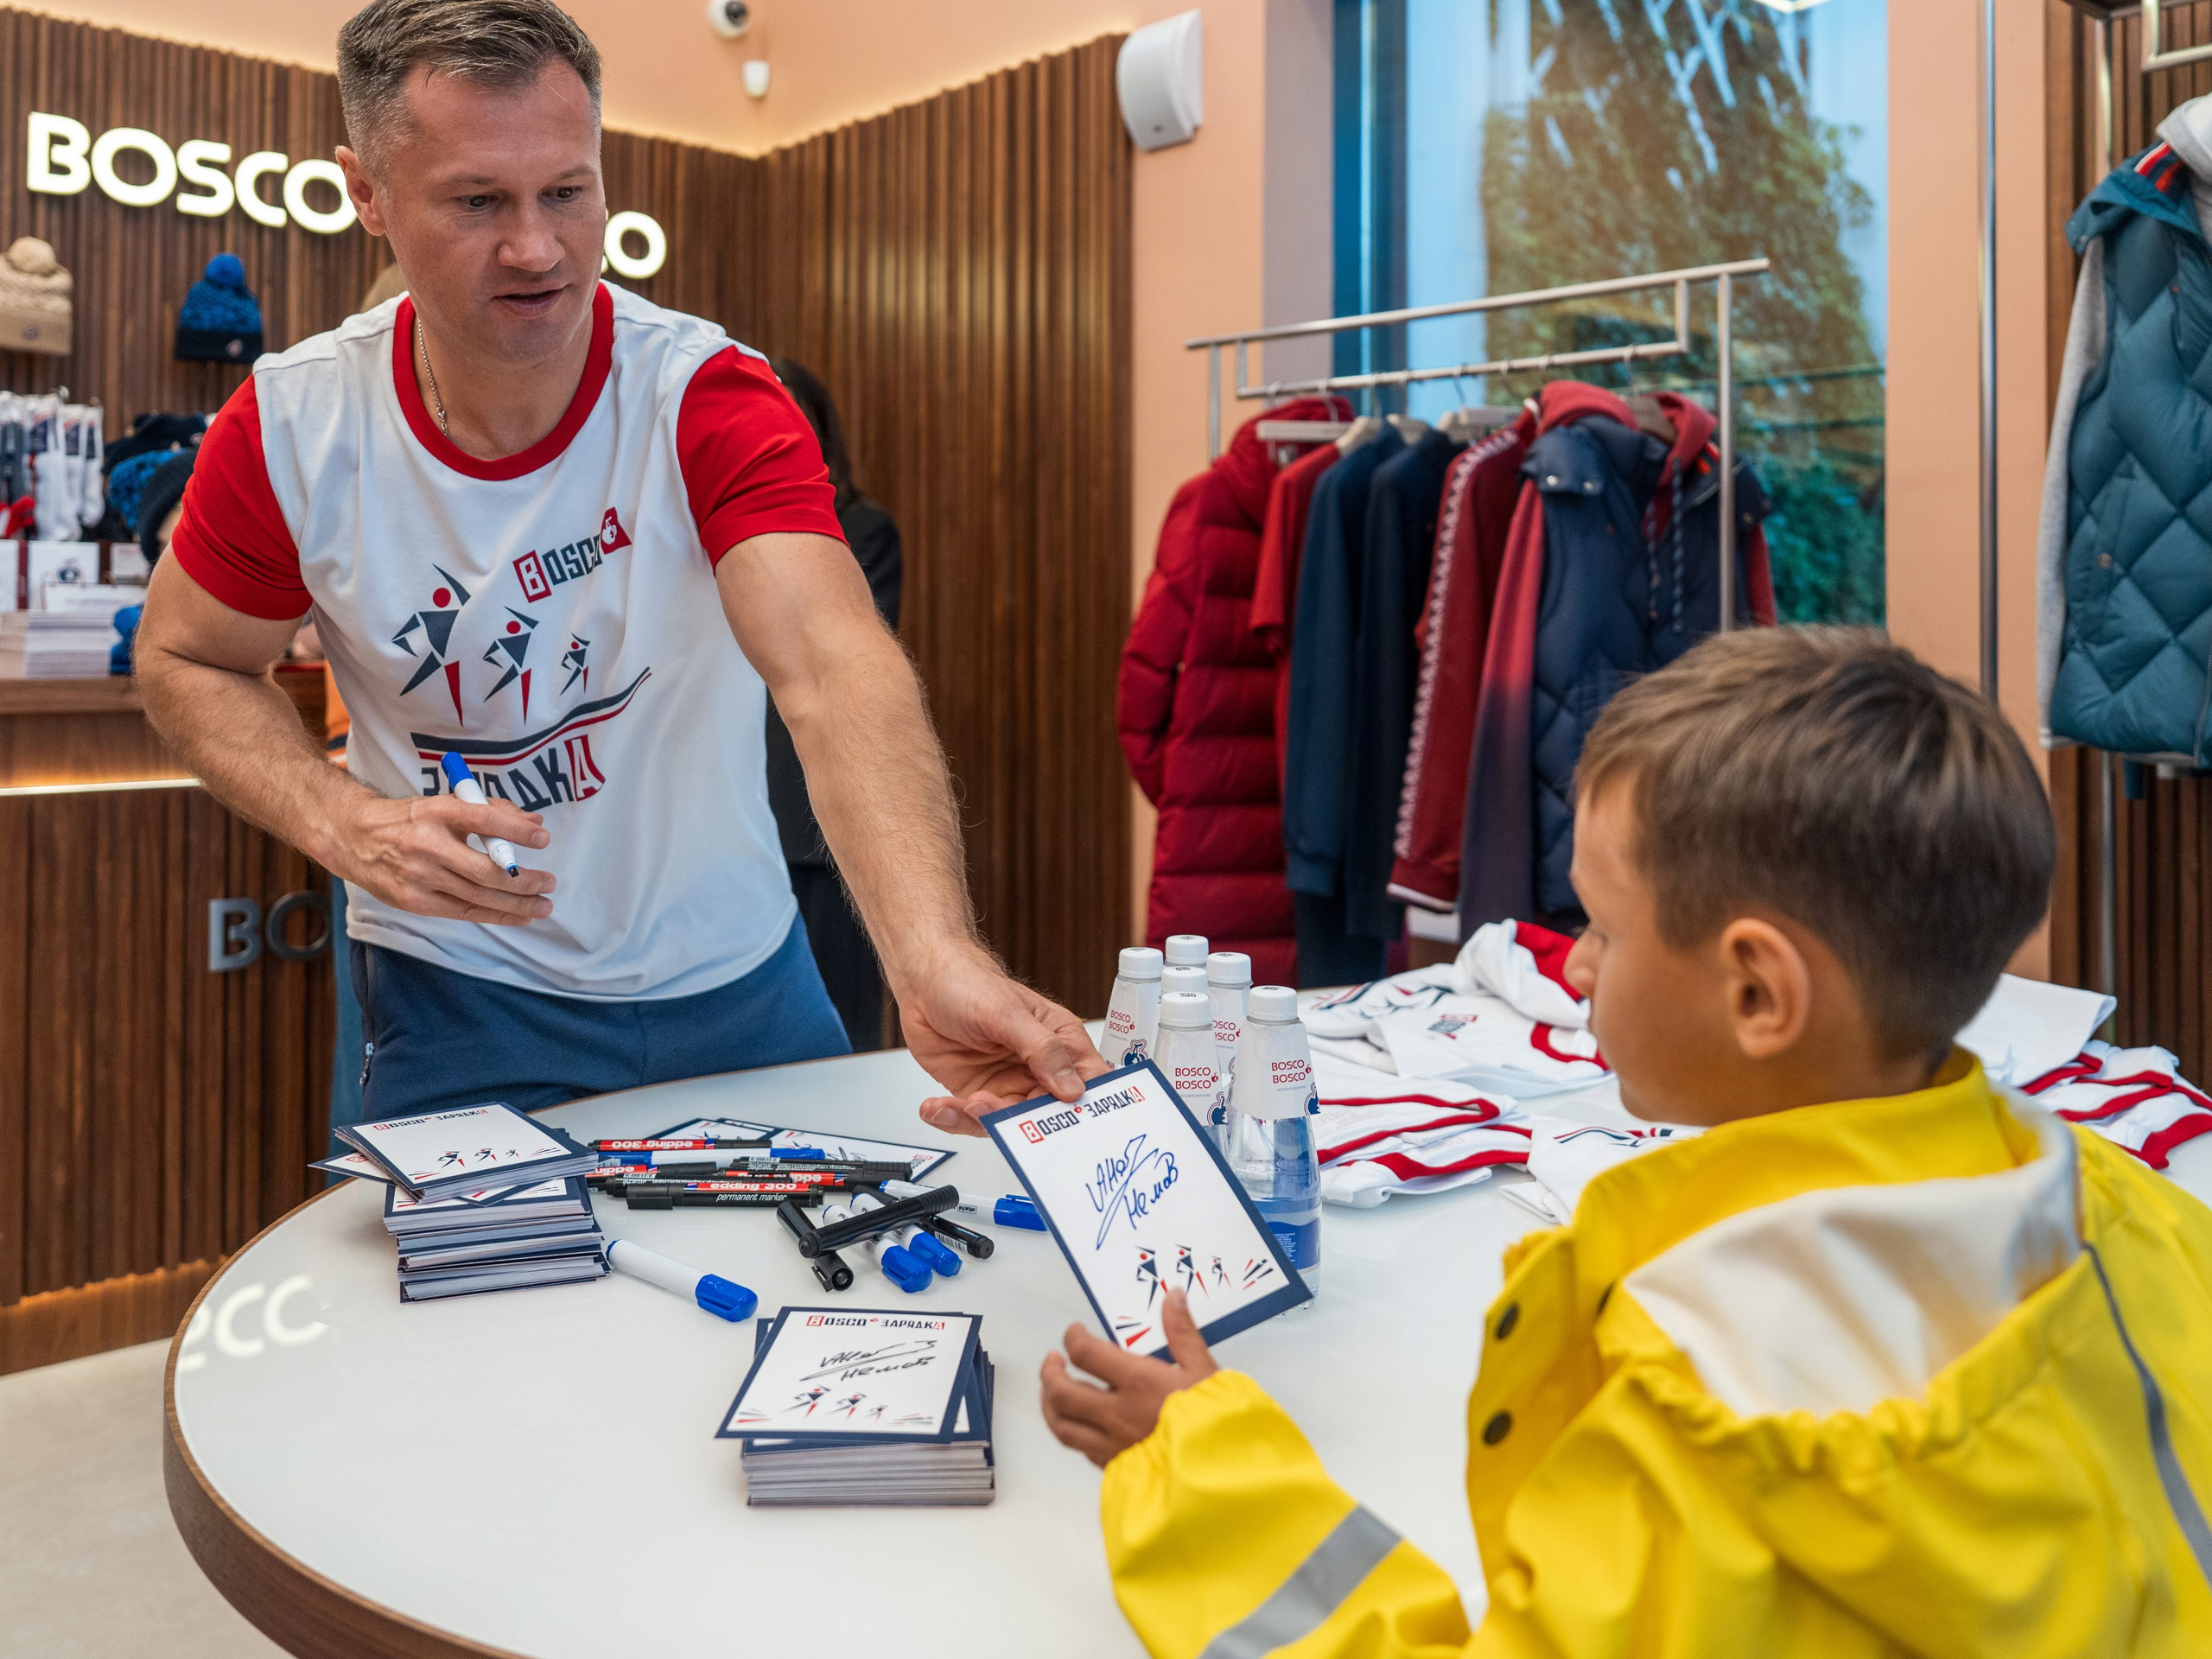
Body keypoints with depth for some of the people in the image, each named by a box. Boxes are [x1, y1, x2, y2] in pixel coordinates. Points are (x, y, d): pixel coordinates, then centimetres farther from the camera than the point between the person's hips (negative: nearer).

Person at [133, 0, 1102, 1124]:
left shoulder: (713, 402, -21)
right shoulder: (291, 428, -13)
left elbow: (832, 667, -37)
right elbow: (187, 661, 3)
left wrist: (936, 960, -54)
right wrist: (345, 825, -19)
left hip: (736, 987, 1)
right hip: (454, 1000, 0)